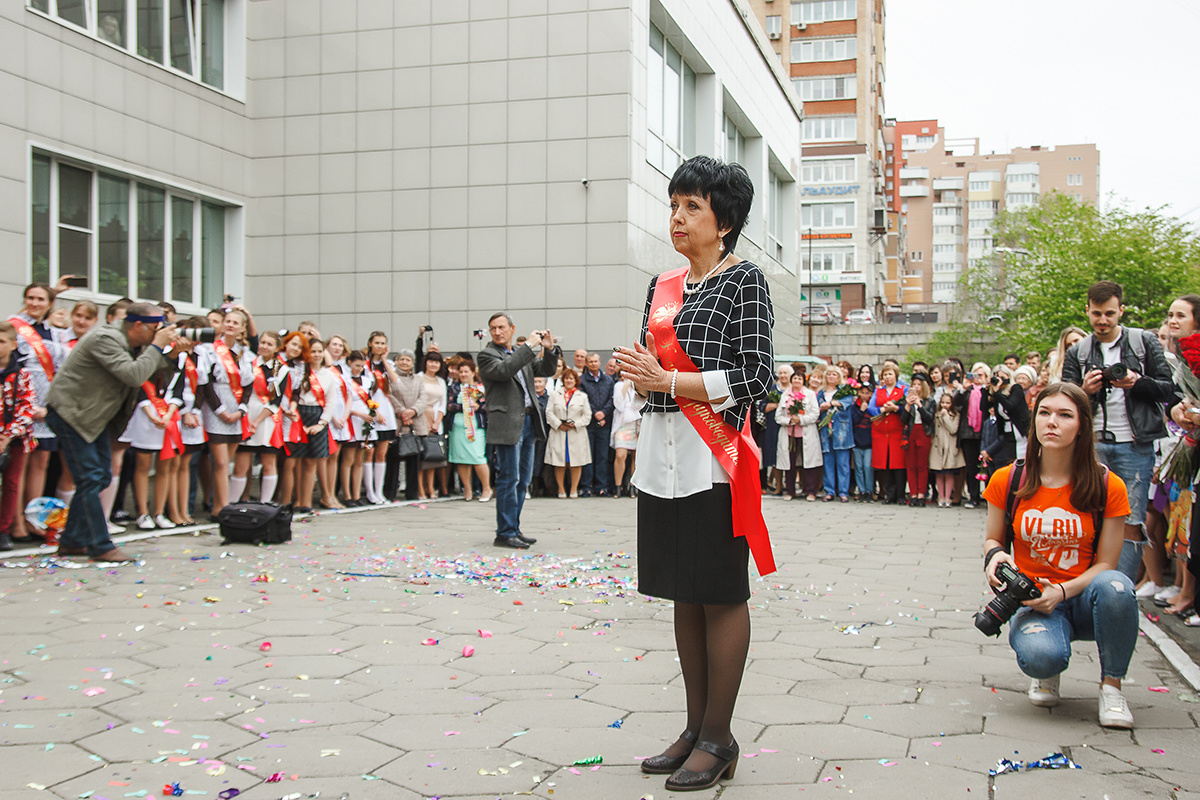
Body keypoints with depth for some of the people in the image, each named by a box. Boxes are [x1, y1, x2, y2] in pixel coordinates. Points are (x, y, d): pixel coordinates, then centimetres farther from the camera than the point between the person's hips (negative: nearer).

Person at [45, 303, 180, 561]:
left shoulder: (125, 342, 7)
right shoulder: (105, 339, -22)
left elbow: (149, 371, 12)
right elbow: (134, 376, -31)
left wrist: (171, 353, -3)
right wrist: (157, 346, -23)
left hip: (91, 415, 10)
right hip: (69, 412, -10)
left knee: (101, 477, 10)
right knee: (90, 478, -10)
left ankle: (72, 541, 19)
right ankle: (101, 546, -5)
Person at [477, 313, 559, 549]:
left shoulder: (521, 354, 18)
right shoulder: (486, 355, -3)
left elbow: (546, 370, 19)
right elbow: (504, 370, -21)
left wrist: (549, 349, 1)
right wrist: (529, 346, -18)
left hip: (528, 421, 7)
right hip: (507, 423, -7)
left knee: (523, 479, 11)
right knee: (509, 479, -7)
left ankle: (514, 529, 20)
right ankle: (505, 533, -2)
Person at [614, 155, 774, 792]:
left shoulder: (744, 280, -4)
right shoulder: (662, 287, 16)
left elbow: (756, 377, -10)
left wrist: (668, 380, -13)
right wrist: (638, 369, -5)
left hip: (714, 453, -7)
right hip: (662, 451, 7)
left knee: (720, 595, 0)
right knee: (684, 594, 11)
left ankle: (719, 738, 10)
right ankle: (696, 728, 22)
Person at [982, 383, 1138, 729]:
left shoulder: (1108, 486, -5)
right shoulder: (1007, 480, -1)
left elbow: (1106, 563, -3)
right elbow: (993, 539, 12)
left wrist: (1062, 590, -21)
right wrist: (995, 555, -13)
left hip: (1085, 597, 1)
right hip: (1033, 599, 0)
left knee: (1114, 585, -37)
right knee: (1040, 657, -35)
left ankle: (1111, 685, -11)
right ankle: (1047, 673, 7)